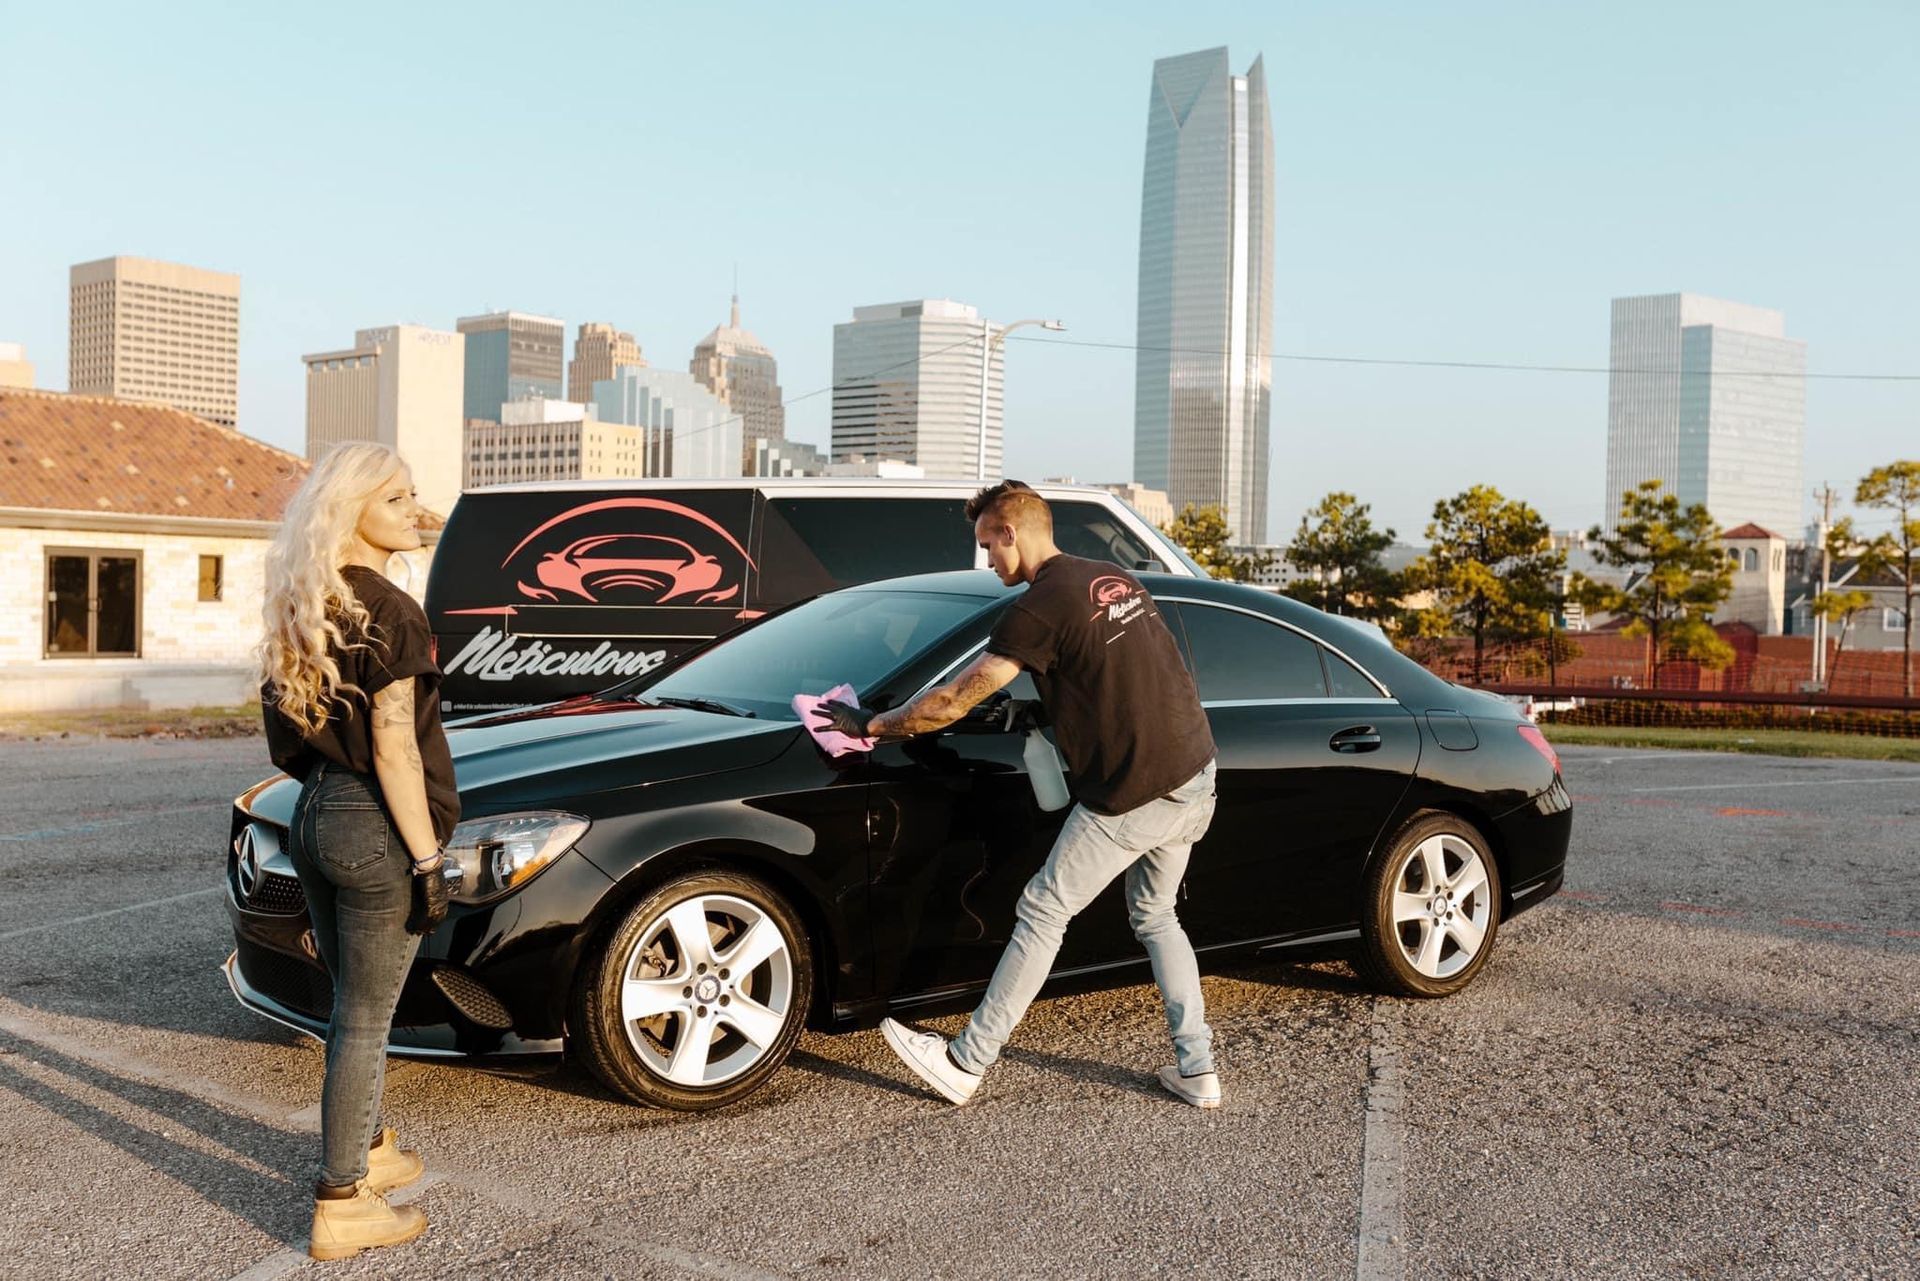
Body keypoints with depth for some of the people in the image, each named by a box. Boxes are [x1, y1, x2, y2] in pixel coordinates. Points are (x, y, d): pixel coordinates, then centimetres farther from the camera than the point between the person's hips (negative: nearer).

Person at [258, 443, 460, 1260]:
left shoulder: (303, 608, 10)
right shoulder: (386, 611, -15)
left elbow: (298, 728, 13)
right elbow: (395, 749, -18)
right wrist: (428, 861, -15)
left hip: (315, 814, 8)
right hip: (372, 825, -8)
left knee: (350, 1005, 22)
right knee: (366, 1019, 1)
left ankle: (367, 1149, 38)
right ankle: (341, 1207, 9)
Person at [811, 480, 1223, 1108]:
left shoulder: (1041, 606, -12)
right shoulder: (1117, 579, 13)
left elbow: (952, 702, -10)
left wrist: (868, 724, 1)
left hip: (1132, 797, -8)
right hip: (1197, 776, 8)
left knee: (1042, 915, 2)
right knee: (1155, 918, 22)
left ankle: (966, 1064, 10)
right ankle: (1197, 1069, 21)